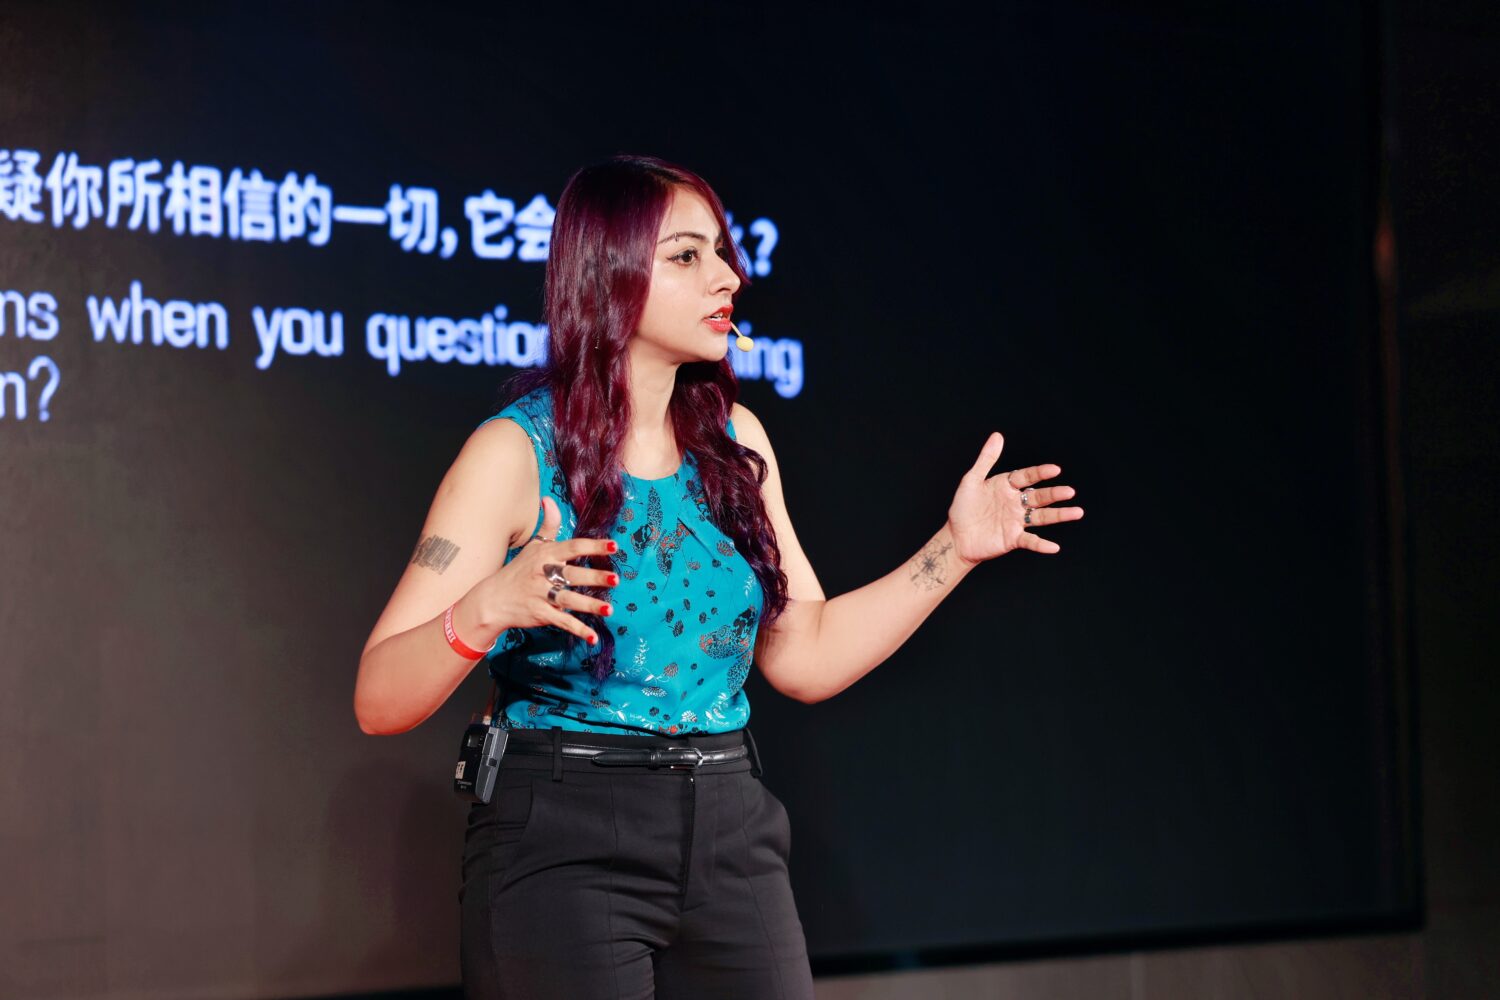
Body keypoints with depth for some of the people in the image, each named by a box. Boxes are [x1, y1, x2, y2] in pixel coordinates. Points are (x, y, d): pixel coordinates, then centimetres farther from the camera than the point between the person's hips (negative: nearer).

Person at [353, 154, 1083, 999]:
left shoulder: (735, 441, 7)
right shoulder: (517, 453, -9)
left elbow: (806, 657, 13)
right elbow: (379, 700, -13)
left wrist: (954, 549, 7)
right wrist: (487, 608, -31)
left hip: (730, 835, 5)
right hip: (563, 842, -5)